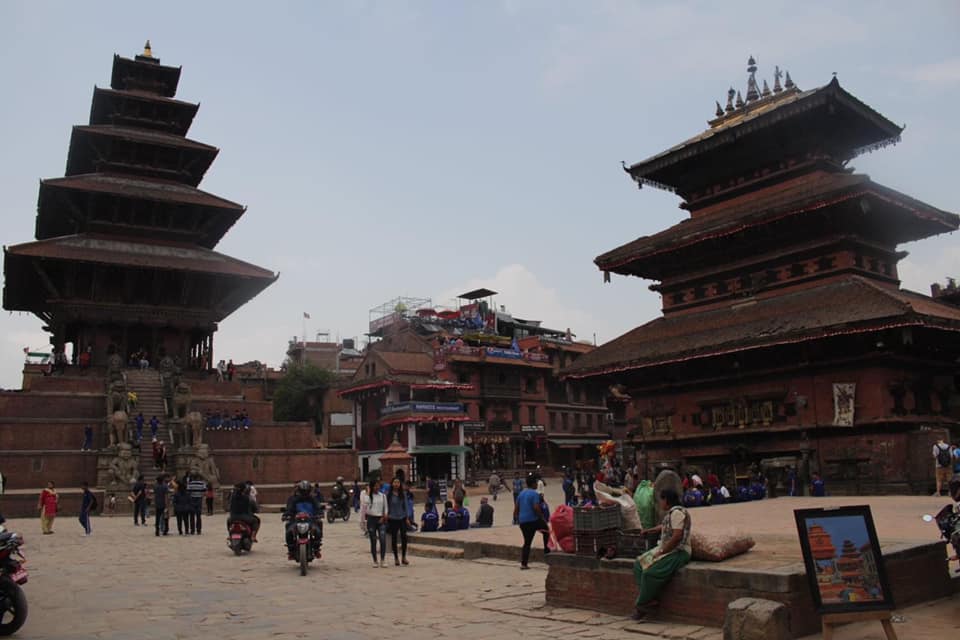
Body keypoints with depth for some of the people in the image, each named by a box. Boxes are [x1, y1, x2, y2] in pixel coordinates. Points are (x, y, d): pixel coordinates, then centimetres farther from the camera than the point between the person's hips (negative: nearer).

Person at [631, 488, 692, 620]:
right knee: (639, 564, 2)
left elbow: (677, 536, -26)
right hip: (667, 550, 11)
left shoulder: (677, 512, -17)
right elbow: (664, 527, 36)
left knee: (650, 572, -24)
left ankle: (643, 605, -9)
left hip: (678, 552, -11)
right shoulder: (671, 512, 15)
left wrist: (662, 551, -18)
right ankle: (649, 598, -3)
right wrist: (649, 531, 51)